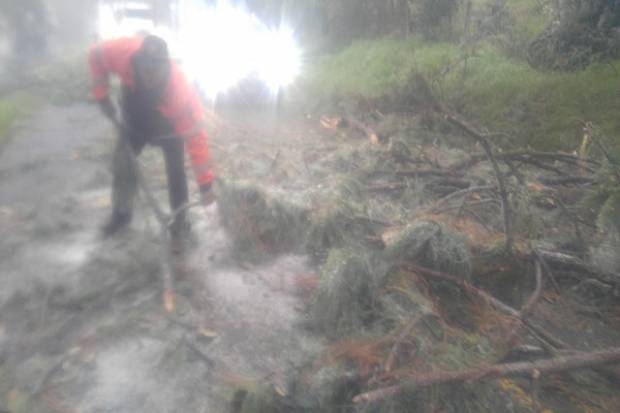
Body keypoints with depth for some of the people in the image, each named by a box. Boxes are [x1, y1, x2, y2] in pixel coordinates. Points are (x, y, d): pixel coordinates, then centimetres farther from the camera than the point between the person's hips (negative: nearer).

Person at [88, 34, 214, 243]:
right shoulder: (124, 52, -38)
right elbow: (96, 55, -14)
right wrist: (102, 97, -15)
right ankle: (121, 213, 33)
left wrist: (205, 185, -39)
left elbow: (196, 138, -41)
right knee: (121, 165, 9)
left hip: (168, 127, -3)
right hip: (134, 120, 3)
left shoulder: (180, 92, -45)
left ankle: (179, 220, 18)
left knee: (176, 171, -6)